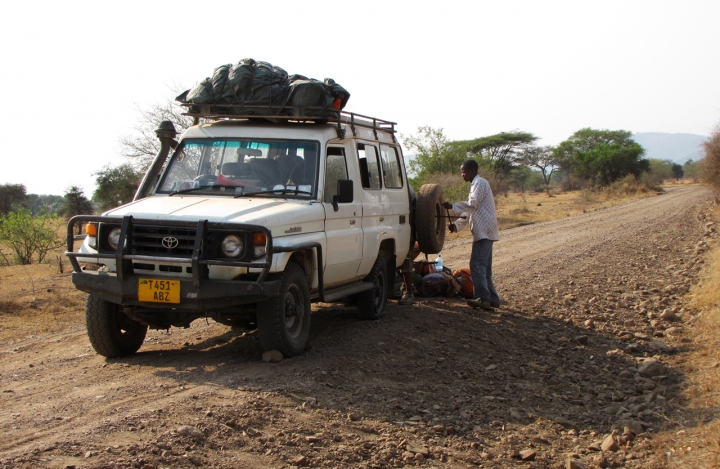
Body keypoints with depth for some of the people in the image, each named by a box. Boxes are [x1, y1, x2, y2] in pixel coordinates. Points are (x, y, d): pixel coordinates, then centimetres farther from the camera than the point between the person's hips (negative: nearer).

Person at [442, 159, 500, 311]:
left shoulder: (480, 183, -8)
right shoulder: (475, 184, 24)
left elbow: (472, 204, -19)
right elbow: (470, 212, 24)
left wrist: (452, 206, -15)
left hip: (484, 231, -11)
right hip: (484, 231, 11)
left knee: (477, 265, -14)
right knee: (484, 267, 11)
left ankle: (483, 298, -18)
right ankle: (492, 298, 13)